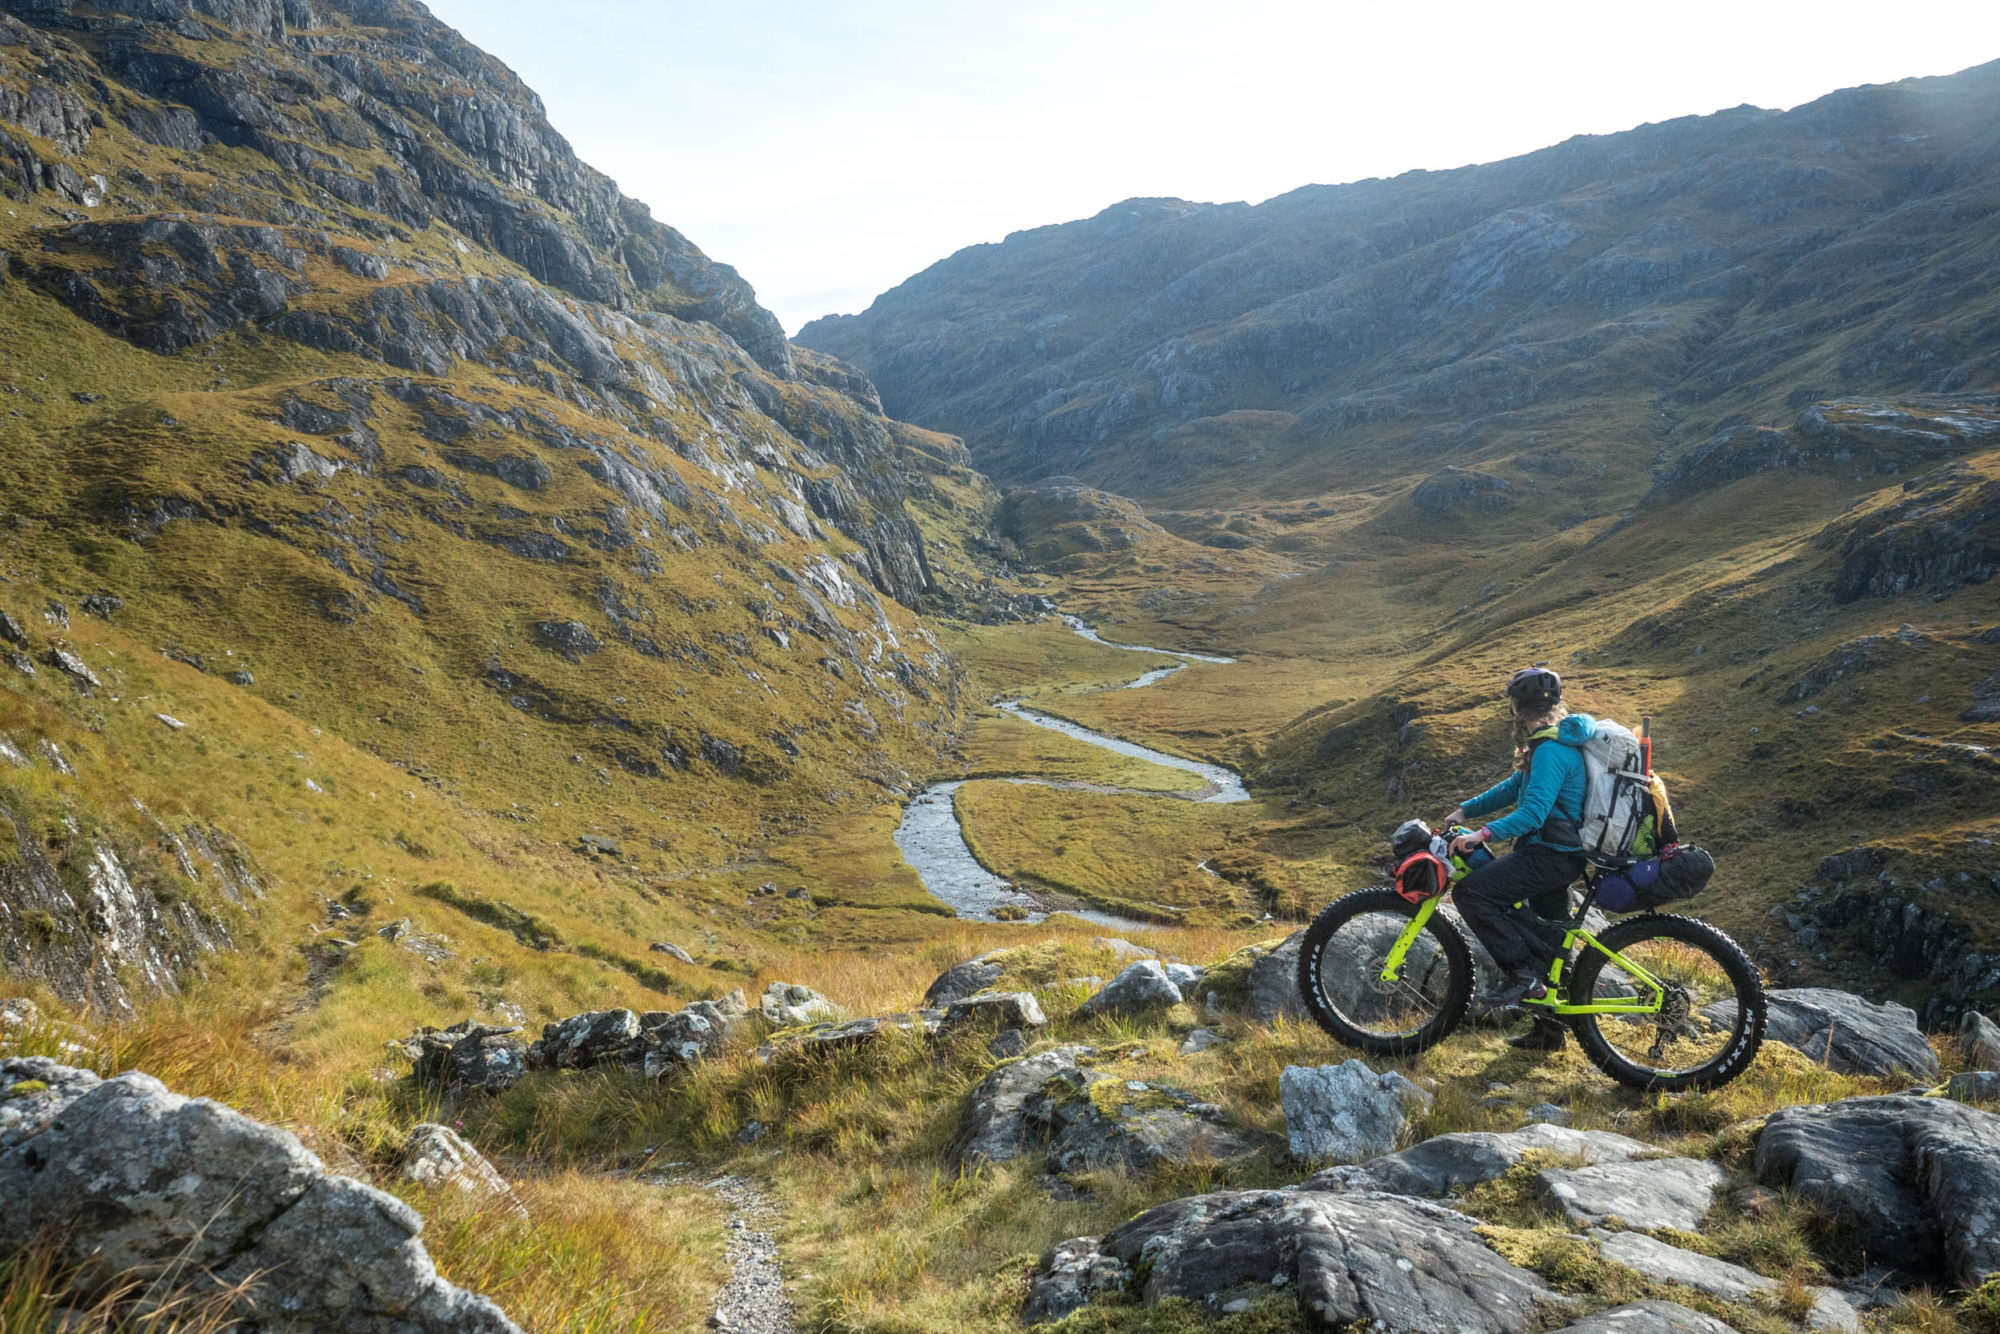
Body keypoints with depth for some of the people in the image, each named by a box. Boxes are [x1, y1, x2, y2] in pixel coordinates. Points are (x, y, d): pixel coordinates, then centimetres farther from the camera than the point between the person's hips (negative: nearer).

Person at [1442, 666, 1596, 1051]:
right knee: (1548, 937, 16)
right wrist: (1465, 811, 14)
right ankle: (1549, 1028, 26)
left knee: (1471, 892, -16)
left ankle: (1521, 971, -12)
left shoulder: (1551, 751, -20)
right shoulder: (1559, 740, 13)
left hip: (1550, 856, -11)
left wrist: (1483, 834, -36)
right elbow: (1515, 786, 19)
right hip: (1562, 852, 11)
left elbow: (1533, 812, -29)